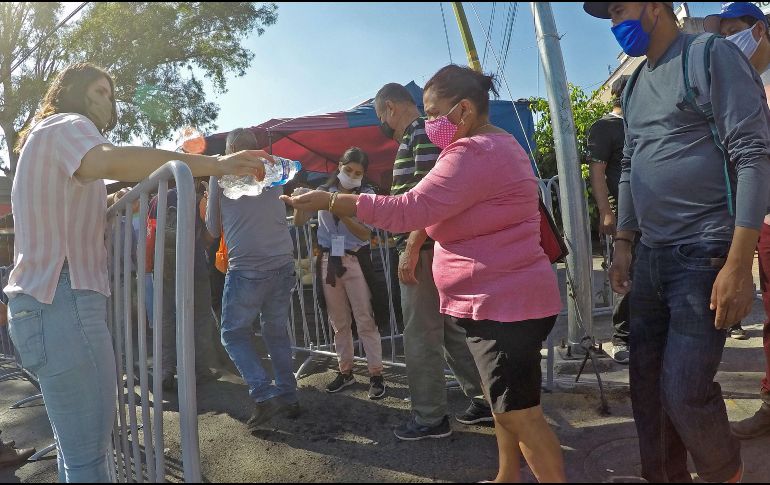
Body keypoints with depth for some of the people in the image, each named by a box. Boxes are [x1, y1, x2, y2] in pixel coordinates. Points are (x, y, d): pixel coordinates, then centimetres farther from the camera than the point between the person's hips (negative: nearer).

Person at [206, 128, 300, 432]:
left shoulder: (221, 173, 4)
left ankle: (265, 395, -3)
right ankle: (288, 397, 18)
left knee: (234, 333, 9)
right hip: (283, 263, 4)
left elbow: (213, 229, 12)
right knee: (277, 332, 15)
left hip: (246, 267, -4)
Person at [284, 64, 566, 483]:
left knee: (519, 413, -2)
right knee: (505, 404, 20)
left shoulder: (475, 153, -21)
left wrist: (329, 201, -23)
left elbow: (409, 210, -27)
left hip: (505, 302, -11)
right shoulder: (496, 145, 16)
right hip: (500, 299, 11)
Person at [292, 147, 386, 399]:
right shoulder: (323, 192, 5)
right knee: (339, 322, 12)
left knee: (365, 320, -3)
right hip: (329, 262, 3)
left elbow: (365, 233, -11)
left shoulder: (367, 195, -2)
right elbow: (299, 222, 0)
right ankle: (345, 371, 24)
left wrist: (343, 213, -24)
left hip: (355, 261, -3)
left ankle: (376, 375, 4)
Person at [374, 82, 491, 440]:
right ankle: (484, 401, 25)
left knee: (421, 337, -1)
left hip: (424, 249, -10)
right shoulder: (419, 134, 20)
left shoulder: (421, 132, -10)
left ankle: (429, 418, 11)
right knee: (453, 330, 15)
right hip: (432, 248, 10)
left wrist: (411, 247, -22)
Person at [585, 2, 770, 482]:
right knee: (647, 385, 10)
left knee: (685, 390, -6)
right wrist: (624, 245, 16)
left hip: (703, 256, -7)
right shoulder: (634, 86, 15)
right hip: (649, 259, 7)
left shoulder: (712, 56, -6)